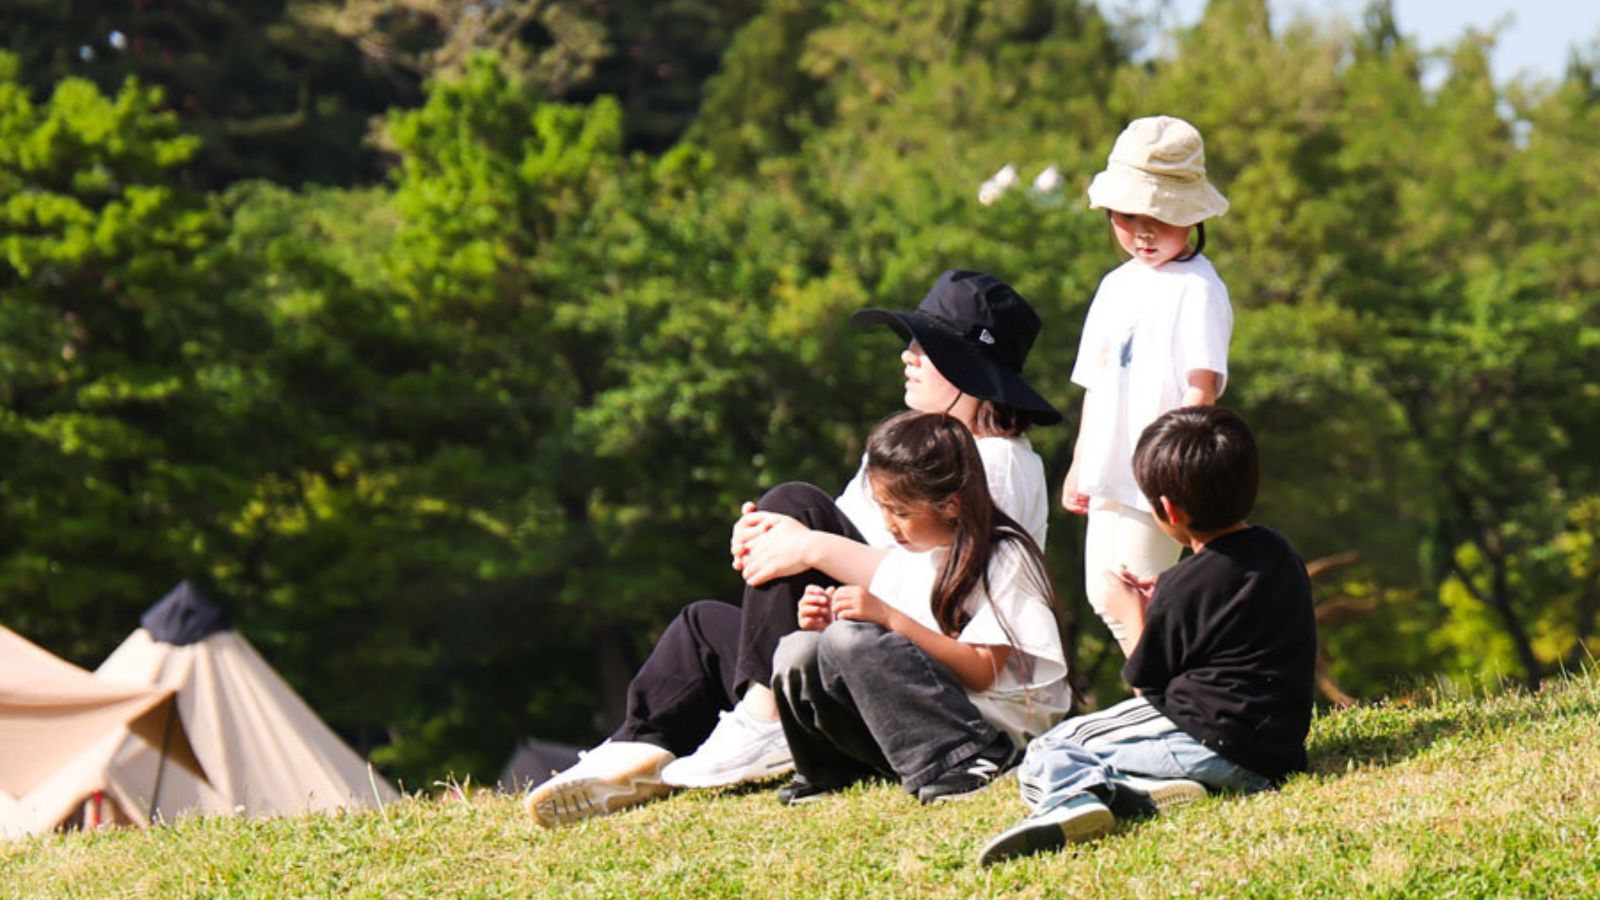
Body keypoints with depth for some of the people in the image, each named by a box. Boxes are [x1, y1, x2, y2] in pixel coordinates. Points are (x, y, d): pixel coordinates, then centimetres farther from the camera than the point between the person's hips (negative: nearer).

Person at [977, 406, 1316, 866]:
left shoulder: (1184, 588, -11)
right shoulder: (1280, 552, 12)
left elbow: (1146, 686, 1)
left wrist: (1132, 616, 16)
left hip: (1214, 749, -9)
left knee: (1045, 756, -4)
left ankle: (1076, 795, -39)